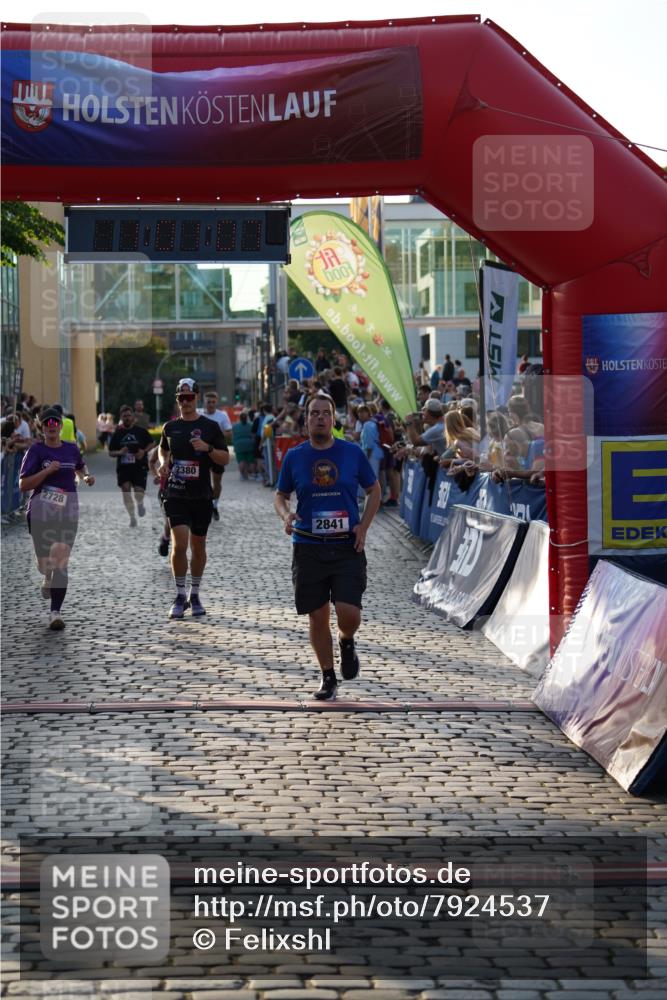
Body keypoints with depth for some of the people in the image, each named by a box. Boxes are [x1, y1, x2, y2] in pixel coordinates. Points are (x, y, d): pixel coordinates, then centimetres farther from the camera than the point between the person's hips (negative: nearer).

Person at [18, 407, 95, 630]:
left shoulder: (71, 449, 8)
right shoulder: (36, 450, -3)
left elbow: (79, 467, 32)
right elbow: (23, 485, -9)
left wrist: (86, 477, 10)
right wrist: (48, 470, -18)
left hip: (67, 511, 1)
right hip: (41, 511, -1)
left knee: (61, 561, -9)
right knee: (44, 561, 8)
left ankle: (55, 612, -10)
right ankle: (48, 578, 47)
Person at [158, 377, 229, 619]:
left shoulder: (210, 426, 1)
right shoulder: (170, 427, 8)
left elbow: (225, 458, 1)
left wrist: (208, 448, -16)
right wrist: (163, 463, 5)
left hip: (202, 496, 0)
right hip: (176, 493, 0)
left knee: (198, 545, 8)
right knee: (179, 544, -13)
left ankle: (194, 595, 22)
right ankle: (180, 596, -1)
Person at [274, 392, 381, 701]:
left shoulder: (352, 452, 1)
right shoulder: (294, 456, 2)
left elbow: (374, 491, 11)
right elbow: (280, 496, 12)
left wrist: (363, 526, -2)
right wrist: (285, 515, -10)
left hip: (348, 547, -1)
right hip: (308, 548, 1)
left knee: (349, 614, -12)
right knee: (317, 617, 4)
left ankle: (347, 643, 24)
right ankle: (328, 677, 20)